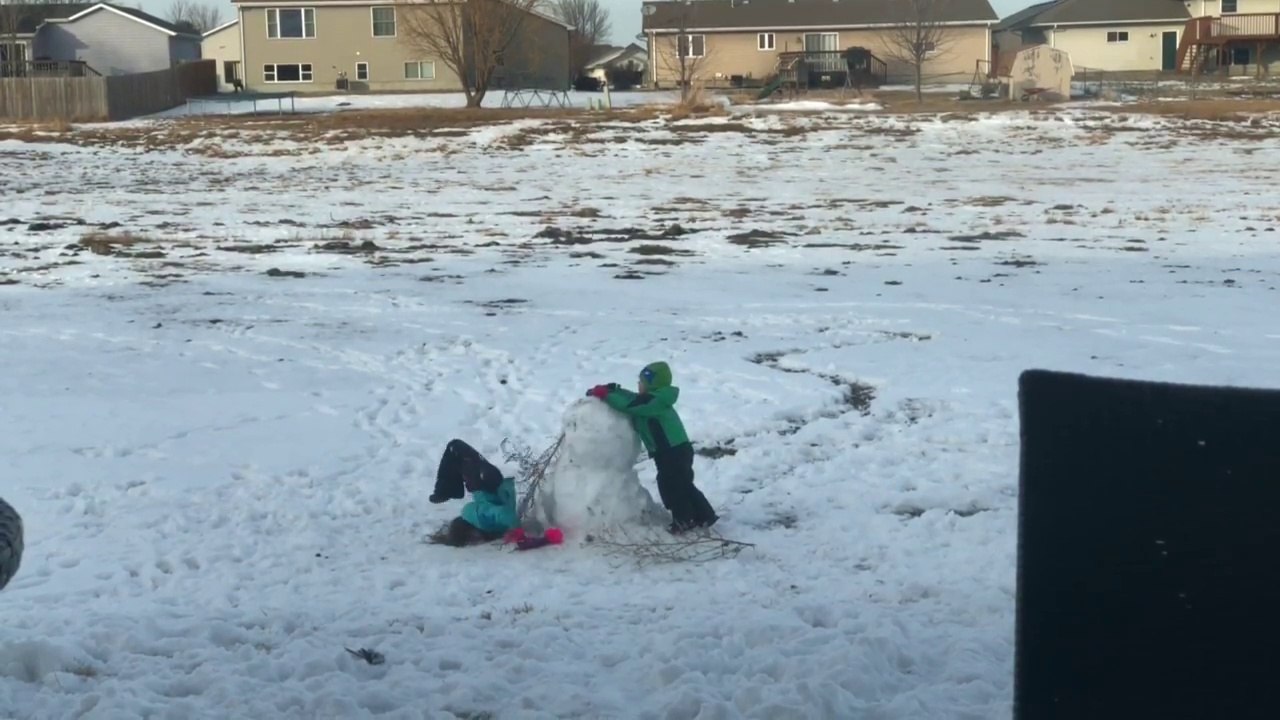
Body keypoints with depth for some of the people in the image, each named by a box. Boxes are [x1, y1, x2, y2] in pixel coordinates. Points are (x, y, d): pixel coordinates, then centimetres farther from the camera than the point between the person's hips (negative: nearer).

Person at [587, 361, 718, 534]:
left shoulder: (652, 401, -18)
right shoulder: (655, 399, 14)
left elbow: (627, 404, -22)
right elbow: (632, 398, 15)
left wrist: (605, 395, -13)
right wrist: (609, 390, 6)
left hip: (673, 452, -10)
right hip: (675, 450, 10)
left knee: (669, 485, 2)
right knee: (683, 485, 18)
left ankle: (684, 519, 12)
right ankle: (705, 515, 23)